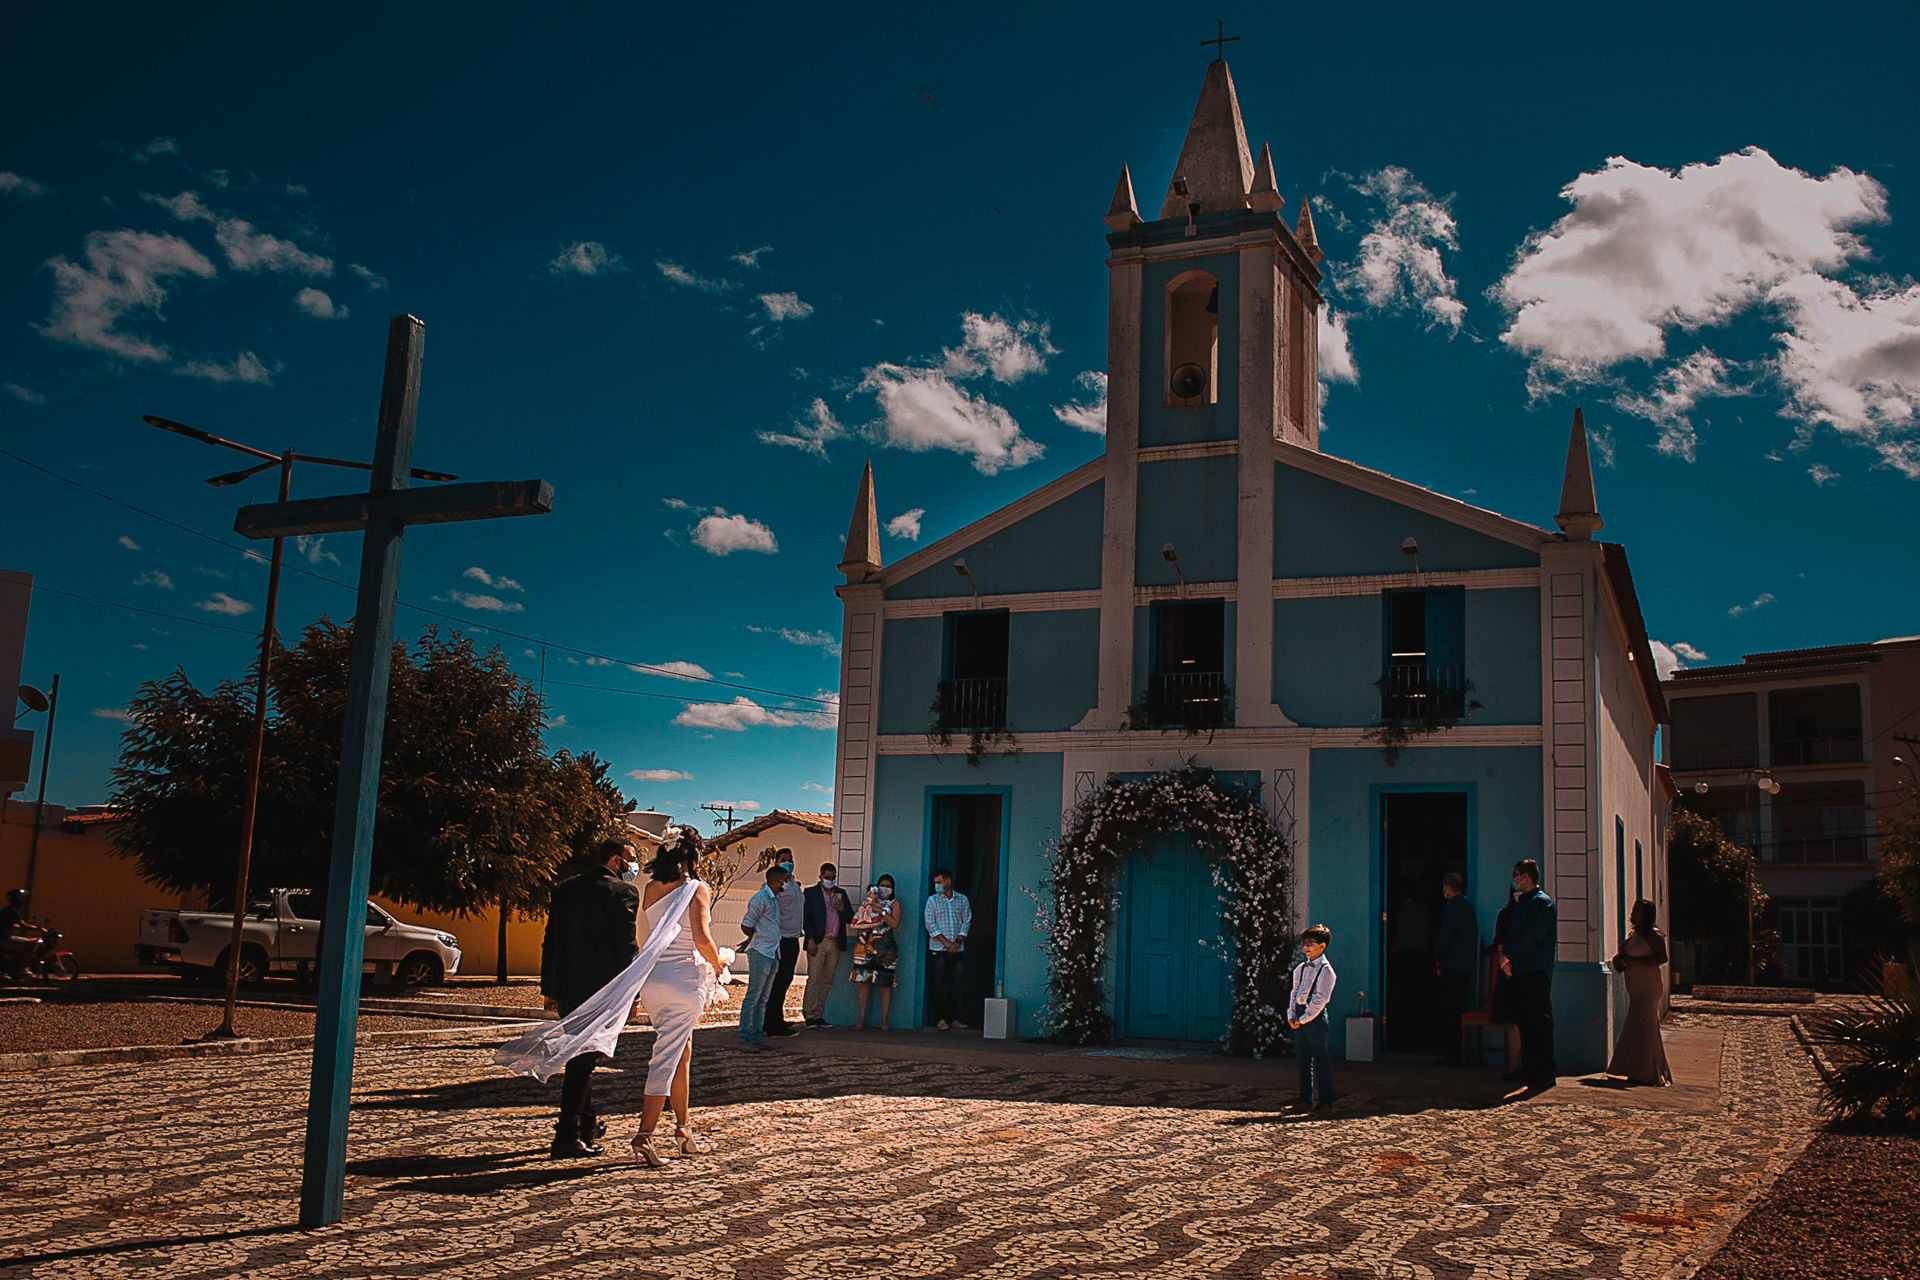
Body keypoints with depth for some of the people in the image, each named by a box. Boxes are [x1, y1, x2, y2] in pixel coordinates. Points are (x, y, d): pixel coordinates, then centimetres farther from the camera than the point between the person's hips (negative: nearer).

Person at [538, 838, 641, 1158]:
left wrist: (549, 988, 15)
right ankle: (567, 1137, -4)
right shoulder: (623, 892, -8)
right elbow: (626, 947, -11)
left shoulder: (565, 887, 10)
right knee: (584, 1061, -2)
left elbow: (550, 941, 11)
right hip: (598, 987, -6)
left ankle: (586, 1123, 33)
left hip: (565, 987, 6)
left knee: (579, 1057, 20)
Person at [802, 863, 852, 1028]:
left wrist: (843, 909, -5)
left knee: (827, 981, 5)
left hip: (835, 944, 4)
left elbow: (850, 918, 17)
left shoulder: (841, 893, 17)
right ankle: (809, 1016, -6)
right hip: (817, 943, -4)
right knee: (814, 979, -9)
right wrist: (810, 939, -10)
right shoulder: (810, 892, 5)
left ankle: (819, 1015, 9)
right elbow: (806, 917, 0)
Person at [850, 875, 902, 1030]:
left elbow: (895, 924, -4)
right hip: (865, 947, 2)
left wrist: (881, 911, -9)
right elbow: (858, 922, 11)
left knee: (885, 984, -5)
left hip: (885, 949, -2)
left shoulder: (894, 903, 10)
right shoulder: (870, 901, 18)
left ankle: (884, 1020, 0)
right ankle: (862, 1019, 1)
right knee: (862, 981, -4)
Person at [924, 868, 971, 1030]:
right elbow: (930, 924, -3)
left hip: (957, 950, 2)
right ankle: (940, 1019, 2)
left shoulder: (962, 900, 9)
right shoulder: (932, 900, 4)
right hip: (938, 950, -2)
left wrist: (957, 942, -8)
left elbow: (966, 922, 6)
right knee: (938, 985, -3)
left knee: (956, 985, 2)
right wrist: (946, 942, -11)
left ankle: (953, 1018, 8)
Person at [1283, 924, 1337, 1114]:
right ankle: (1305, 1100, 15)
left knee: (1320, 1058, -1)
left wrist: (1304, 1019, -16)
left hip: (1315, 1016, -7)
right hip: (1300, 1017, 7)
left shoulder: (1326, 970, -9)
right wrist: (1291, 1015, 2)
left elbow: (1320, 999, -14)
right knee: (1304, 1059, 10)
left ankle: (1326, 1100, 7)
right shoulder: (1300, 968, 14)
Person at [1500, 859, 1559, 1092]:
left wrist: (1508, 955, -10)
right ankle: (1529, 1070, 17)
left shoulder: (1543, 903, -8)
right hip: (1518, 970, 9)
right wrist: (1504, 954, 2)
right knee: (1524, 1020, 11)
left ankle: (1545, 1074, -8)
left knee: (1539, 1022, -9)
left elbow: (1531, 937, -17)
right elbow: (1511, 932, 20)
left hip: (1536, 972, -9)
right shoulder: (1521, 903, 20)